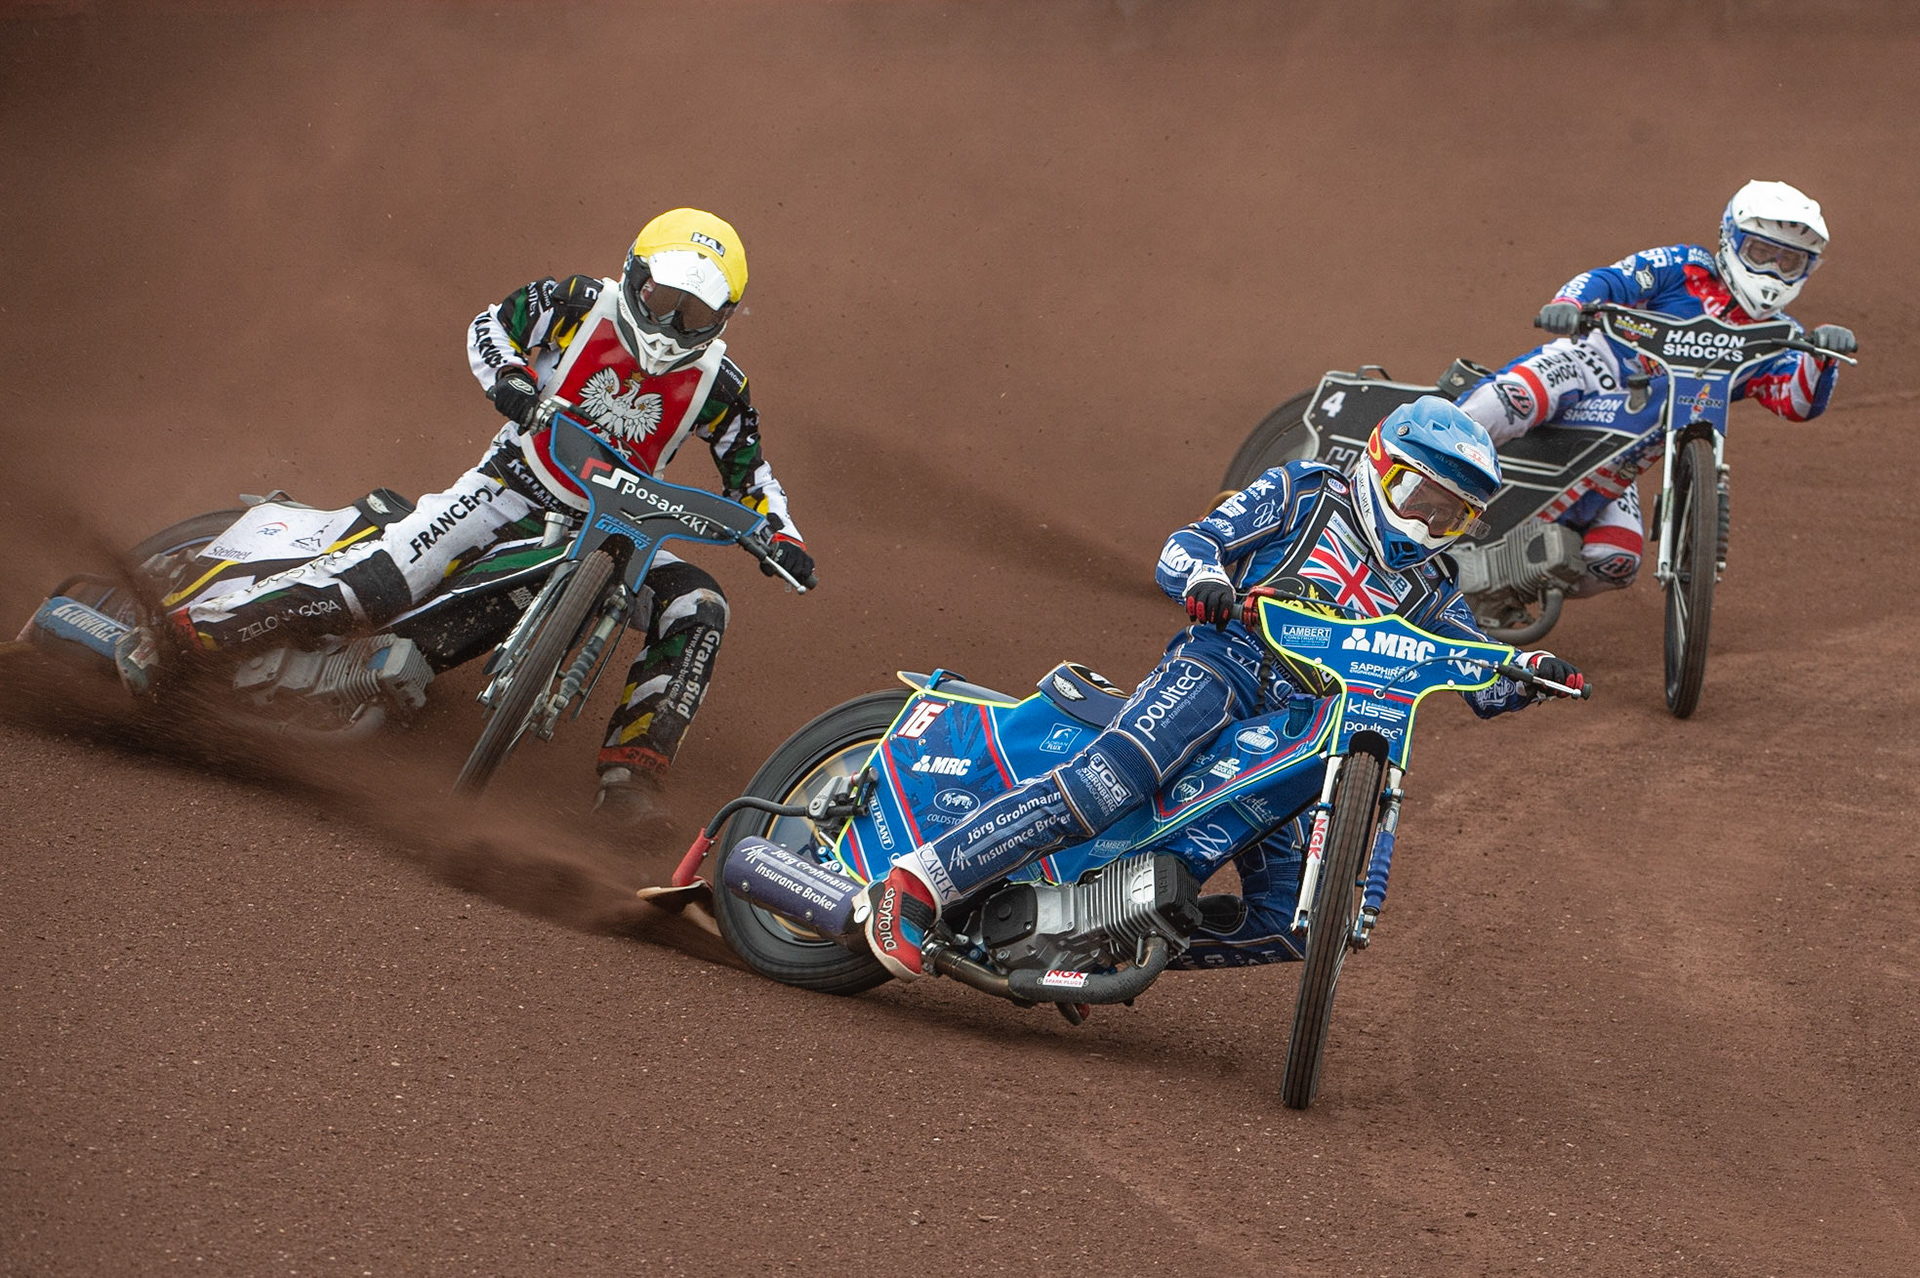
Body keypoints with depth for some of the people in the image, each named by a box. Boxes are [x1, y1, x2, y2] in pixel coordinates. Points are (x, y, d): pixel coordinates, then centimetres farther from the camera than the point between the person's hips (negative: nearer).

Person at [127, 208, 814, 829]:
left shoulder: (717, 384, -5)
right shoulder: (581, 303, -9)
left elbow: (749, 472, 8)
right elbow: (491, 324, 1)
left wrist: (779, 534, -11)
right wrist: (507, 375, -21)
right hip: (514, 488, -2)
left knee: (698, 607, -24)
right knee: (380, 579, -23)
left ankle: (630, 775, -28)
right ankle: (182, 631, -26)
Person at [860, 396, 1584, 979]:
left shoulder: (1427, 595, 24)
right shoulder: (1303, 494, 11)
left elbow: (1484, 688, 20)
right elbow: (1182, 549, 3)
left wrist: (1529, 671, -3)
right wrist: (1204, 578, -21)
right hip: (1225, 662, -6)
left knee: (1289, 927, -9)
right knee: (1109, 780, -33)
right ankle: (919, 880, -33)